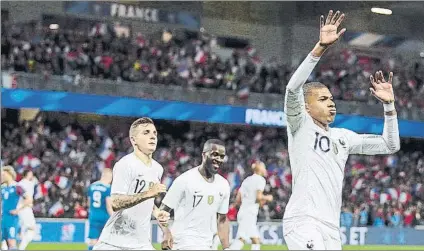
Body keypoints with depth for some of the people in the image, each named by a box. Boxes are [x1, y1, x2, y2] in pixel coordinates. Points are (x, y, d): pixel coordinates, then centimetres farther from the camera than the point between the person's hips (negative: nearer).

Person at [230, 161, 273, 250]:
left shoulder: (247, 180, 19)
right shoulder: (260, 179, -3)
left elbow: (237, 200, 17)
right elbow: (259, 196, -17)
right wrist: (267, 198, 3)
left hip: (242, 212, 9)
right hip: (249, 214, -9)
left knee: (256, 240, 10)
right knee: (242, 239, -19)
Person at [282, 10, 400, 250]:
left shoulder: (343, 137, 19)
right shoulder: (300, 126, 1)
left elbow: (390, 145, 18)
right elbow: (293, 88, -17)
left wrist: (389, 105, 6)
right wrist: (321, 47, -25)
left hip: (332, 228, 7)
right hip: (303, 222, -7)